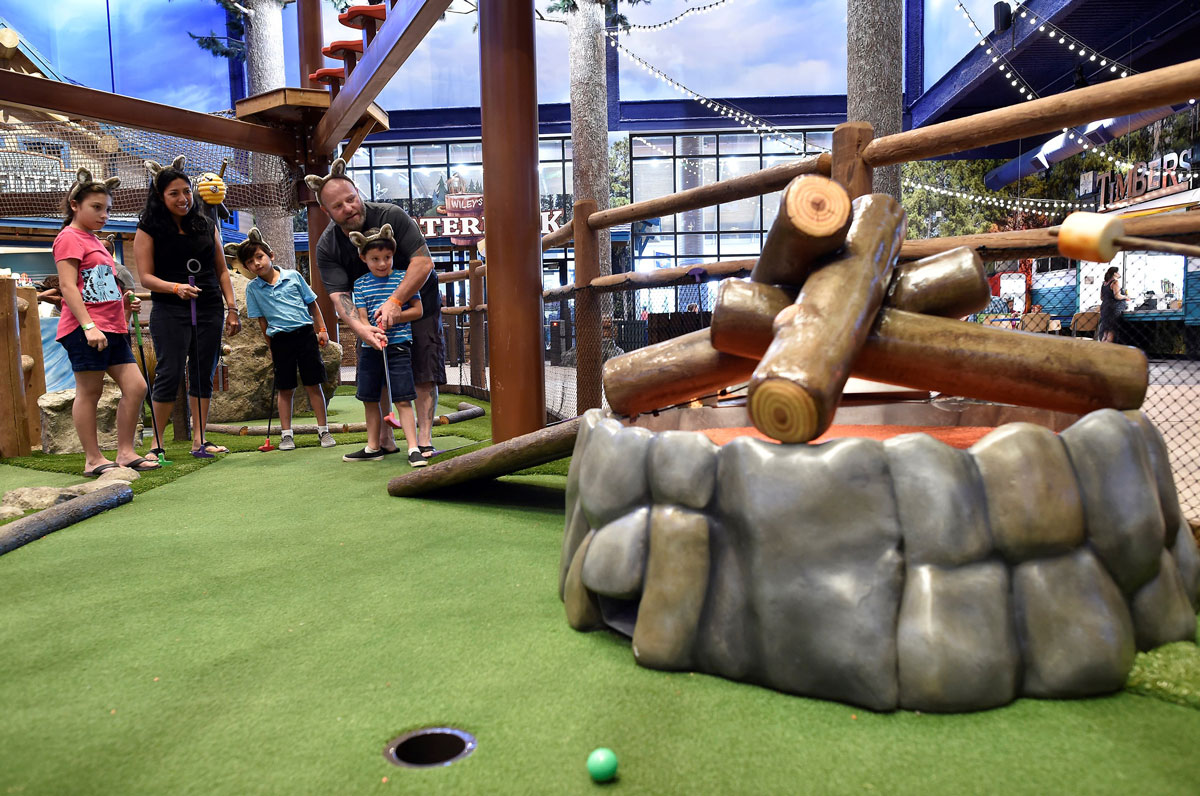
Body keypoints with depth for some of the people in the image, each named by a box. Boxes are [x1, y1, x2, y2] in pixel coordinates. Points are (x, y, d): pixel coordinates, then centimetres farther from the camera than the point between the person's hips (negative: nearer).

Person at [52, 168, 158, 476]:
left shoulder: (94, 241, 23)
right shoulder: (70, 237, -4)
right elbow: (67, 286, -14)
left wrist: (124, 301, 8)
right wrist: (88, 325, -22)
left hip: (112, 328, 9)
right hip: (85, 330, -9)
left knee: (135, 386, 4)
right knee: (89, 391, -3)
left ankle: (125, 452, 9)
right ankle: (93, 459, 3)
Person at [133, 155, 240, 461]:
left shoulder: (207, 226, 13)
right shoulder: (149, 230, 1)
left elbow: (222, 271, 15)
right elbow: (146, 277, -3)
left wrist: (232, 308, 8)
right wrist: (176, 288, -21)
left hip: (209, 310, 4)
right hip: (169, 312, -4)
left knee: (203, 375, 5)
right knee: (170, 375, -8)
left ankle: (199, 441, 12)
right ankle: (156, 444, 1)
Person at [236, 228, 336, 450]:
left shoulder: (293, 276, 4)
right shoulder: (252, 288, 4)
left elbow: (311, 303, 12)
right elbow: (262, 321, 7)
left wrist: (321, 330, 8)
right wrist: (271, 348, 6)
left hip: (306, 334, 0)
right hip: (280, 340, 0)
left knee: (313, 385, 3)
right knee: (285, 390, 6)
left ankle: (323, 430, 12)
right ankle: (286, 434, 16)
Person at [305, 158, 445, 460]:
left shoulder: (391, 216, -23)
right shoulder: (327, 246, -14)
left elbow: (423, 262, -27)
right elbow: (339, 295, -22)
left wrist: (395, 301, -36)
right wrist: (360, 329, -42)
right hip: (374, 311, 4)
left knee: (423, 372, -10)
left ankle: (424, 440, -8)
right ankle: (385, 440, 11)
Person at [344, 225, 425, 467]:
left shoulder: (404, 278, -1)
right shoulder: (360, 284, 5)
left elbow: (417, 310, 0)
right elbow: (361, 317, -2)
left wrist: (394, 317, -15)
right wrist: (370, 336, -21)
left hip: (399, 345, -4)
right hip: (369, 347, 4)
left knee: (402, 399, -8)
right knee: (370, 399, 12)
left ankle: (413, 448, -6)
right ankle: (373, 447, 25)